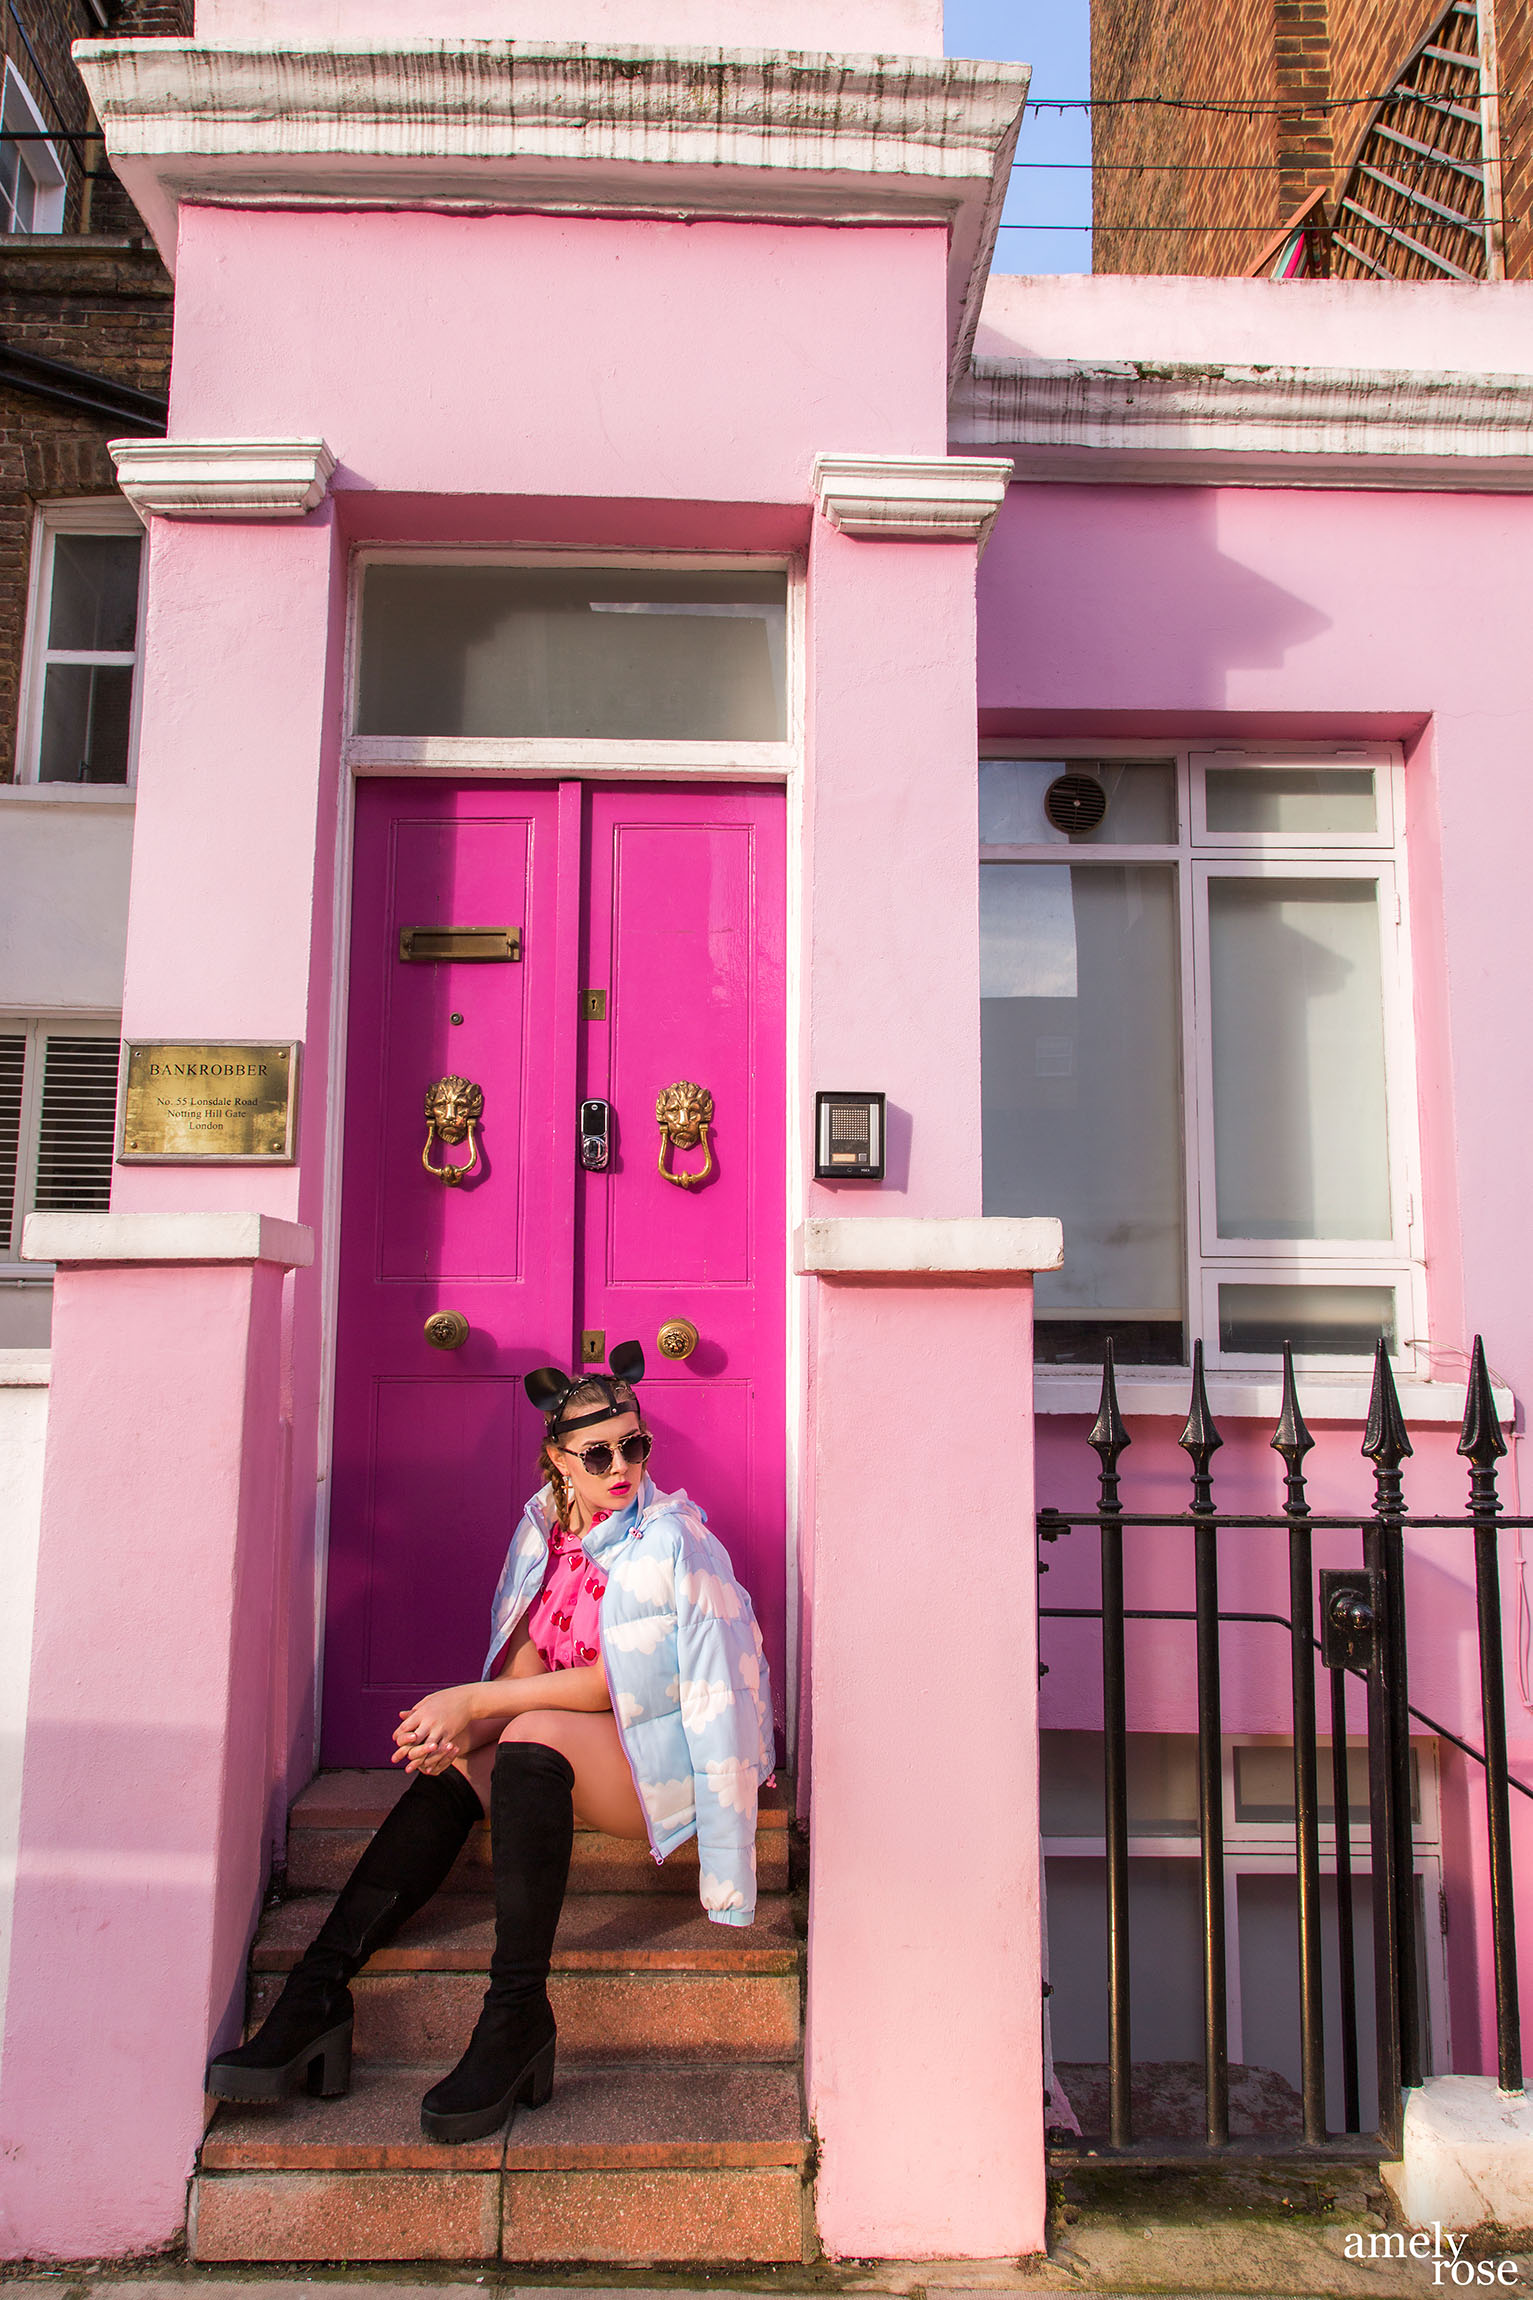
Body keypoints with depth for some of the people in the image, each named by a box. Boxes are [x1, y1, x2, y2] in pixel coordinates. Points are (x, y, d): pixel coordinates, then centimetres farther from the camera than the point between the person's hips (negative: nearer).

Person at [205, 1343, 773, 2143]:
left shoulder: (667, 1538, -14)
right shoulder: (547, 1527, 6)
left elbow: (613, 1683, -18)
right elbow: (526, 1663, 3)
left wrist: (477, 1703, -21)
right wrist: (462, 1726, -17)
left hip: (664, 1758, -7)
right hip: (576, 1750, 7)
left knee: (535, 1736, -32)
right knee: (450, 1772, -16)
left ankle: (516, 2017, -30)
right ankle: (317, 1993, -20)